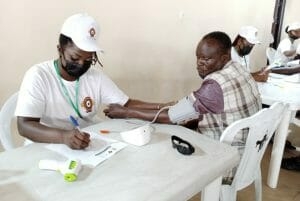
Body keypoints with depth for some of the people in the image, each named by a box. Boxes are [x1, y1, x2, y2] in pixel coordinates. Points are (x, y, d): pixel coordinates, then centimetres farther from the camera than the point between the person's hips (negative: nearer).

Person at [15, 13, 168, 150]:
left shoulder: (96, 76, 2)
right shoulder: (38, 75, -12)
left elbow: (127, 105, 0)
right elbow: (24, 126, -20)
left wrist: (162, 108, -16)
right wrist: (63, 136, -38)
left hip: (89, 147, 4)